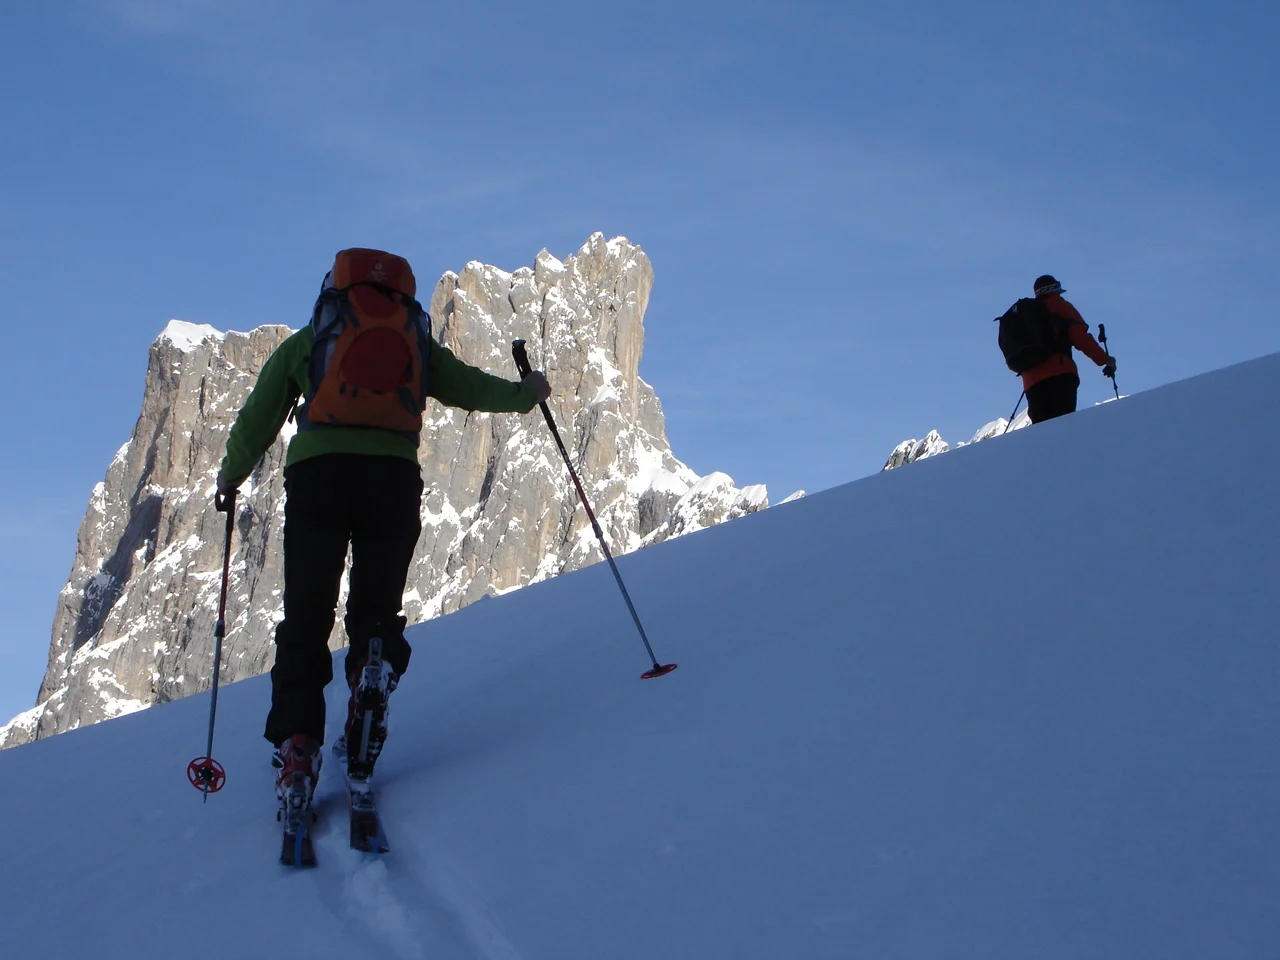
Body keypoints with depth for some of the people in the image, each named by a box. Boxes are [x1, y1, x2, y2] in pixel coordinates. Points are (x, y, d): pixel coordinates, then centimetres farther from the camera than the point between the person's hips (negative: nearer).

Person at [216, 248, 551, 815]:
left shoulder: (306, 341, 19)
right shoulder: (416, 342, 22)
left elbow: (257, 419, 18)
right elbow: (470, 387, 27)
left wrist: (230, 476, 33)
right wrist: (524, 394, 46)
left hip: (317, 470, -1)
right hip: (393, 474, 1)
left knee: (305, 617, 0)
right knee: (376, 613, 11)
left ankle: (296, 749, -13)